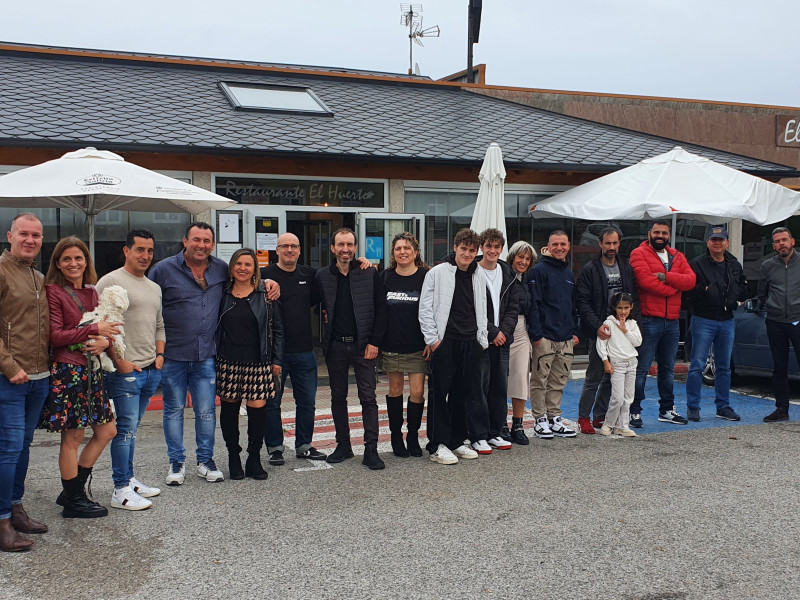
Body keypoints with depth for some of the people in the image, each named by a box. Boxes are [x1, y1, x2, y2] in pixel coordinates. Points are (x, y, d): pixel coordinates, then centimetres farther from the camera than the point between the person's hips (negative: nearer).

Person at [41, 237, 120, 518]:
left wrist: (104, 341, -6)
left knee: (107, 431, 11)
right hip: (66, 371, -8)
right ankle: (73, 501, 14)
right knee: (72, 438, 0)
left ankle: (73, 490, 23)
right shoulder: (53, 292, -8)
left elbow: (103, 328, 17)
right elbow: (55, 335, -15)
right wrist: (94, 330, -19)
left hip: (91, 370, 8)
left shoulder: (91, 292, 13)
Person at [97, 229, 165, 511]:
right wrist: (120, 361, -15)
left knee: (131, 429, 15)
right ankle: (121, 491, -2)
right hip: (125, 371, -7)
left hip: (151, 370, 7)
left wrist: (159, 354, 11)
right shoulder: (110, 282, -7)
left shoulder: (154, 288, 18)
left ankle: (129, 479, 22)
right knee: (126, 429, -7)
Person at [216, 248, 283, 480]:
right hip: (228, 363, 2)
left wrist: (276, 360, 2)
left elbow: (277, 329, 6)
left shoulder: (266, 294, 3)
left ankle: (254, 458, 11)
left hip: (258, 363, -1)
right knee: (229, 408, 5)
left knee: (258, 408, -4)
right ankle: (233, 456, 20)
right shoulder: (222, 294, 7)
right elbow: (215, 328, 13)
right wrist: (213, 356, 5)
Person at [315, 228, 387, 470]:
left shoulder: (370, 274, 0)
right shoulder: (322, 276, 4)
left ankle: (371, 450, 1)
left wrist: (374, 341, -6)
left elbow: (381, 310, -1)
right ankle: (343, 445, 21)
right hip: (335, 346, 2)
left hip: (363, 344, -2)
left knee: (368, 397, -3)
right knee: (338, 397, 10)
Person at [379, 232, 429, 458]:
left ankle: (413, 436, 15)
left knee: (417, 392, -3)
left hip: (418, 346, -2)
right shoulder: (385, 278, 4)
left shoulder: (425, 277, -2)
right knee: (395, 390, 9)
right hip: (391, 345, 2)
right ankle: (396, 436, 22)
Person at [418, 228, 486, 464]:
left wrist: (482, 339, 12)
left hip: (470, 343, 5)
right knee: (439, 393, -2)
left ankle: (457, 441, 21)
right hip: (445, 342, -5)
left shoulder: (479, 276, 13)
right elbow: (425, 309, -4)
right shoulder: (437, 273, -3)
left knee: (464, 393, 10)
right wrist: (432, 339, -9)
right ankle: (438, 445, 4)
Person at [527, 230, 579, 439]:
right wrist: (536, 334, -16)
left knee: (559, 381, 11)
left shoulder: (569, 274, 17)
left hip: (566, 338, 7)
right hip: (545, 336, -7)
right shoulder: (540, 270, -5)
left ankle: (554, 418, 19)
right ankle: (540, 420, 7)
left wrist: (574, 331, 12)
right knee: (540, 380, -1)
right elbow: (533, 304, -10)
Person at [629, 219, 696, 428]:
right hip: (649, 321, -6)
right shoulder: (639, 254, -2)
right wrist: (672, 289, -7)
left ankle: (667, 410, 27)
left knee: (668, 369, 16)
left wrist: (666, 277, -15)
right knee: (641, 369, -6)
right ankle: (634, 411, 2)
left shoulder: (677, 257, 15)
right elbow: (645, 281, -17)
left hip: (672, 322, 7)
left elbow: (690, 280, -1)